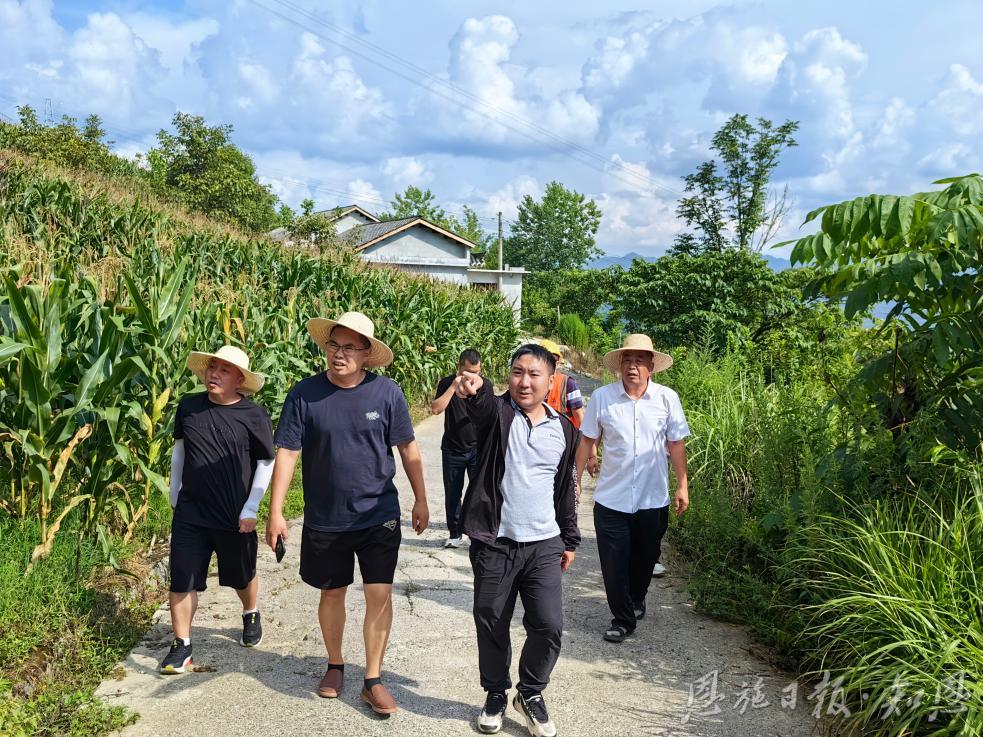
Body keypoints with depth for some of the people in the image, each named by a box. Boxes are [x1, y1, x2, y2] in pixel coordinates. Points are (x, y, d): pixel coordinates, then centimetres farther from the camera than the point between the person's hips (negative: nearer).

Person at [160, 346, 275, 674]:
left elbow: (266, 463, -5)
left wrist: (250, 509, -9)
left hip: (236, 517, -1)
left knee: (242, 577, 18)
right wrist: (174, 493, 16)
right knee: (182, 580, 1)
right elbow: (179, 450, 13)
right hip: (190, 514, 2)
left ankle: (251, 616, 47)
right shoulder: (188, 406, -1)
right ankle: (181, 647, 16)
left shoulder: (255, 415, -10)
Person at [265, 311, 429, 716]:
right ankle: (335, 665, 38)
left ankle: (373, 680, 17)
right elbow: (286, 454, -8)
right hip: (325, 519, 1)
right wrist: (275, 512, -10)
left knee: (380, 596, 0)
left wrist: (421, 500, 5)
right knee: (332, 593, 16)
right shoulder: (304, 393, -10)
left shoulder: (387, 392, -9)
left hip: (379, 516, 0)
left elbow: (409, 448, 1)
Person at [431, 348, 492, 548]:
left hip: (478, 449, 0)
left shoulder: (485, 385, 1)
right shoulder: (446, 383, -2)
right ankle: (455, 534, 21)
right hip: (452, 450, 0)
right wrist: (454, 385, -19)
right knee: (452, 494, 8)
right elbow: (436, 408, -16)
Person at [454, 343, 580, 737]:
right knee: (491, 625, 10)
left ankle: (530, 693, 26)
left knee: (548, 625, 0)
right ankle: (496, 693, 34)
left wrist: (570, 539, 15)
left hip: (544, 545, 2)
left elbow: (566, 490, 14)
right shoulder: (497, 412, -5)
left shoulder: (563, 429, 5)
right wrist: (472, 391, -55)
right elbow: (482, 406, -32)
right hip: (494, 544, -2)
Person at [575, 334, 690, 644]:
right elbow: (587, 442, 2)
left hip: (653, 499, 1)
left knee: (645, 557, 17)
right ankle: (623, 618, 21)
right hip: (611, 499, -1)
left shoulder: (667, 398, -4)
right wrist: (575, 481, 2)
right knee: (613, 563, 2)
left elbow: (676, 444, 2)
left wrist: (683, 486, 0)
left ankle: (636, 600, 45)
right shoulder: (601, 397, -6)